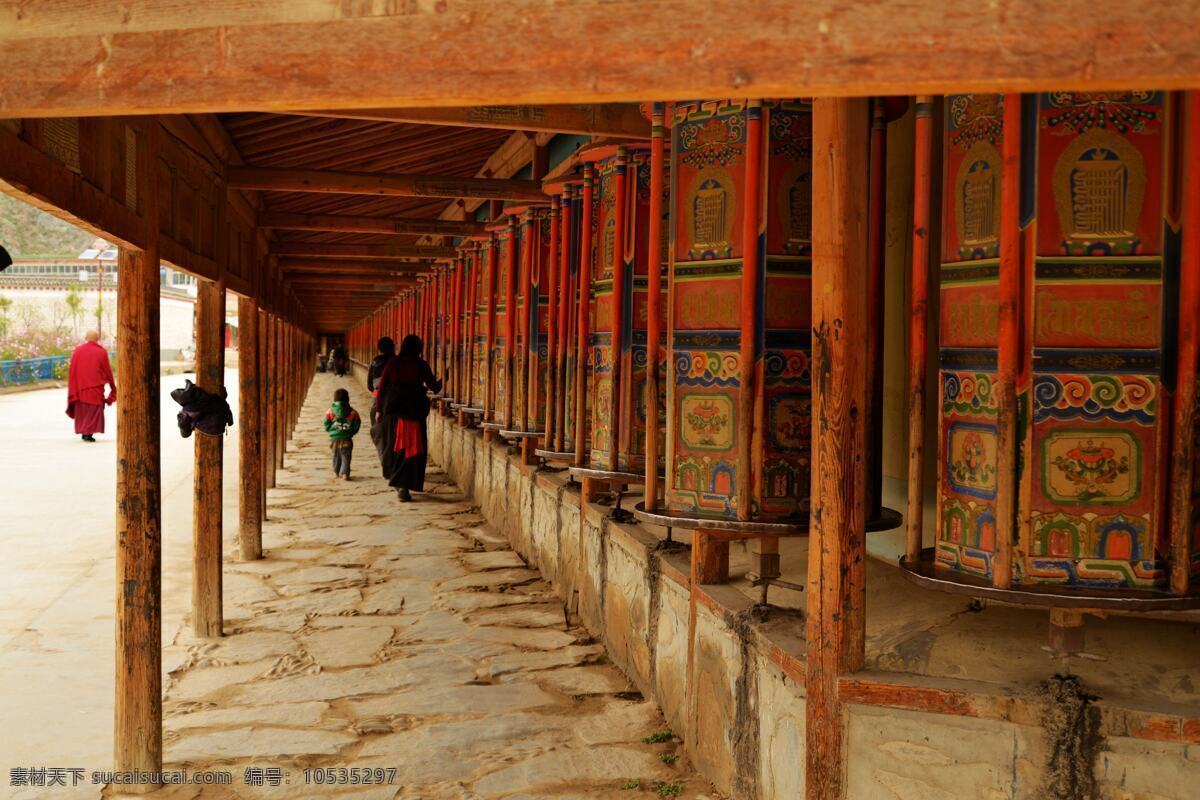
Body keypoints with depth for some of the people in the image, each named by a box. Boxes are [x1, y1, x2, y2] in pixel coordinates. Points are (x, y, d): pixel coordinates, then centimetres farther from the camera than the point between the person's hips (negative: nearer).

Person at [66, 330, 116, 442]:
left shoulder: (77, 351, 3)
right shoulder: (101, 352, -4)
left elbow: (71, 370, 4)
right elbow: (107, 370, 0)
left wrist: (73, 389, 11)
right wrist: (112, 385, 13)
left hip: (80, 386, 3)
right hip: (95, 386, -3)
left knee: (82, 409, 15)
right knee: (94, 410, 2)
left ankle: (83, 432, 15)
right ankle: (89, 433, -9)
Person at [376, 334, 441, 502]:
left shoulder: (393, 363, 1)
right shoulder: (421, 365, -4)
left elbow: (381, 387, 1)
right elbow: (434, 387, 3)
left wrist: (379, 409, 9)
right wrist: (440, 381, 25)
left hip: (393, 410, 3)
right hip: (414, 411, -3)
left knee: (395, 445, 18)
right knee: (413, 448, 2)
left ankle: (395, 480, 31)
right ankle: (404, 486, -5)